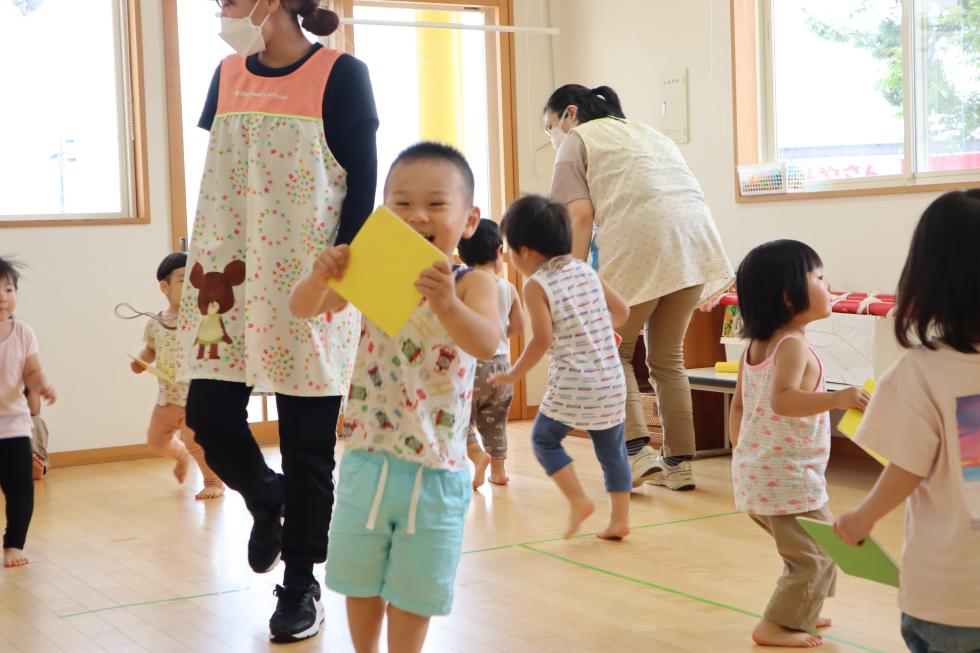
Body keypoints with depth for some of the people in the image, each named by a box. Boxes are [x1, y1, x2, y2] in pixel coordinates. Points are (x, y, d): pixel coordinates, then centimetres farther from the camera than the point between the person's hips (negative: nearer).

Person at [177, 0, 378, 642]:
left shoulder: (341, 75, -6)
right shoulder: (228, 75, 10)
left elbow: (363, 187, -6)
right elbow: (218, 180, 15)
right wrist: (204, 264, 11)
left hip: (306, 286, -4)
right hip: (229, 280, 5)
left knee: (307, 442, 2)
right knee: (210, 417, -1)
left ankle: (301, 586, 18)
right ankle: (267, 500, 32)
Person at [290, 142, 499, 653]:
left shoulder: (471, 284, -13)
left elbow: (486, 344, -31)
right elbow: (303, 309, -10)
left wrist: (446, 304, -50)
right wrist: (321, 275, -32)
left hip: (435, 469, -3)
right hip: (366, 460, 3)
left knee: (413, 591, 13)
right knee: (359, 579, 19)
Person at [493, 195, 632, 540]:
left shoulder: (537, 285, -8)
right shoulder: (587, 271, 10)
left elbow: (542, 340, -14)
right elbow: (622, 311, 14)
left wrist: (514, 374, -3)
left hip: (573, 385, -6)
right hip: (612, 380, 6)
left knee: (544, 438, 12)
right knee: (612, 448, 14)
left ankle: (578, 500, 5)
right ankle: (620, 518, 16)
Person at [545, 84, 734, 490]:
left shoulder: (576, 140, 14)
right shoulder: (647, 132, 34)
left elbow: (581, 216, -1)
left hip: (640, 242, -6)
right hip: (695, 240, 6)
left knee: (614, 350, 10)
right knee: (667, 357, 15)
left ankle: (637, 450, -5)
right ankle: (679, 464, 15)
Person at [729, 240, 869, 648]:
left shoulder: (755, 346, 7)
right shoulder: (793, 346, -20)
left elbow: (739, 406, 15)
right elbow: (782, 400, -36)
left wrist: (743, 455, 25)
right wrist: (836, 399, -44)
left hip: (754, 474, 9)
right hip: (788, 478, -9)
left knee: (806, 551, 25)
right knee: (817, 556, 2)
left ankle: (798, 613, 32)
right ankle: (777, 626, 5)